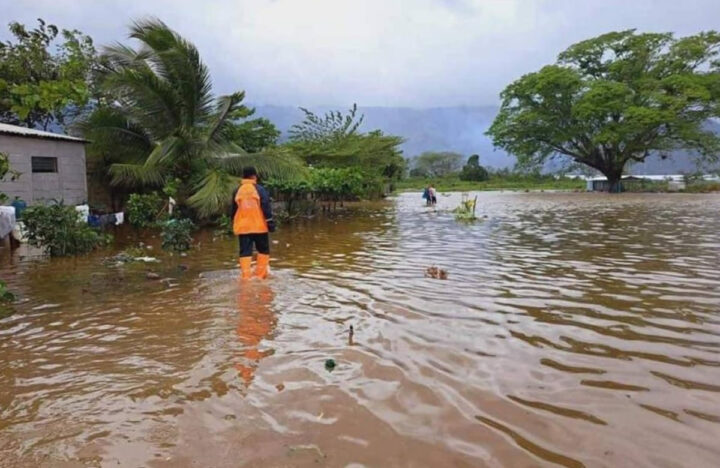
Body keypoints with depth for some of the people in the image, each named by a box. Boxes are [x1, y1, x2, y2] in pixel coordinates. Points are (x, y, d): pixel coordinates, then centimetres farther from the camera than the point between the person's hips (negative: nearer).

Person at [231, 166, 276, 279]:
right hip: (259, 226, -3)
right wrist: (270, 222, -6)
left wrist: (234, 225, 27)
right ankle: (260, 275, 10)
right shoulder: (260, 189, -5)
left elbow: (234, 210, 16)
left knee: (245, 252, 4)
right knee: (263, 250, 11)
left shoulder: (237, 191, 8)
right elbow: (266, 207, -10)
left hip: (242, 227, 3)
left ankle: (246, 277, -3)